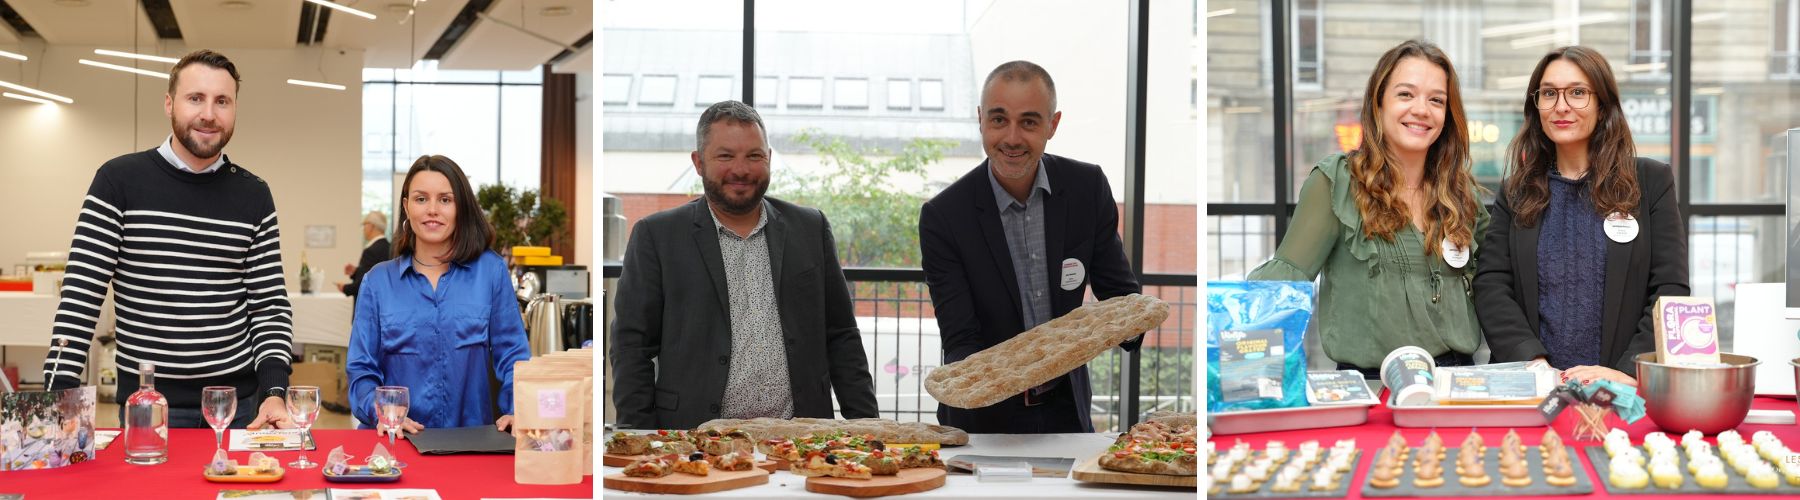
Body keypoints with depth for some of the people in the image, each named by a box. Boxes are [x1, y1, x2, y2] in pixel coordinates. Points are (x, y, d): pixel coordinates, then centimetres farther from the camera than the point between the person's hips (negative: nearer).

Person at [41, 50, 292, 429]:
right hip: (147, 405, -2)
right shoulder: (120, 181, -5)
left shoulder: (253, 195, 3)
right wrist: (60, 398, -16)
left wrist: (274, 392, -10)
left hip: (240, 403, 2)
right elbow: (82, 295, -7)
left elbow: (270, 305, 3)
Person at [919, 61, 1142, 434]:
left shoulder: (1088, 187, -9)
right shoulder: (944, 216, -18)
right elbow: (961, 340, -19)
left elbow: (1119, 292, -2)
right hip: (986, 417, -3)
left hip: (1066, 409, 3)